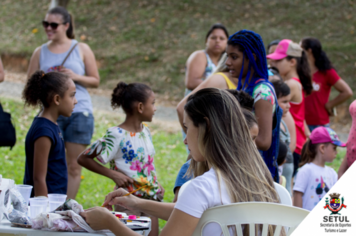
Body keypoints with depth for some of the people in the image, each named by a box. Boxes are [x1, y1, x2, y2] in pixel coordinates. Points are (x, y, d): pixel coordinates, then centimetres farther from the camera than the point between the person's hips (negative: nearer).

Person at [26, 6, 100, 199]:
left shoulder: (82, 49, 6)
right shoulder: (40, 52, 9)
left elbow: (95, 81, 7)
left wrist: (75, 77, -11)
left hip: (79, 113, -1)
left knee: (74, 166, 2)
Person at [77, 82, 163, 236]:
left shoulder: (145, 132, 9)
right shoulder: (116, 135, -14)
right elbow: (83, 159, -13)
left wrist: (157, 185, 7)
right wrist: (113, 174, -19)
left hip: (150, 198, 7)